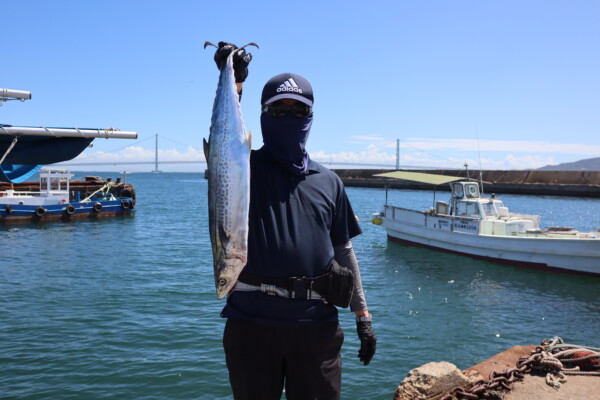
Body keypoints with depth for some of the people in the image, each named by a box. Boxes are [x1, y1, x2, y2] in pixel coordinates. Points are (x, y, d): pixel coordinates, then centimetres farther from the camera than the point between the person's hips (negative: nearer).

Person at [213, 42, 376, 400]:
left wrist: (363, 315, 11)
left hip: (316, 321, 2)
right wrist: (233, 82, -35)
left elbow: (344, 252, 13)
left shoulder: (328, 182, 11)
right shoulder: (246, 168, 3)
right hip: (253, 319, -2)